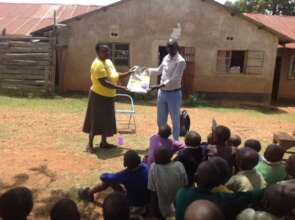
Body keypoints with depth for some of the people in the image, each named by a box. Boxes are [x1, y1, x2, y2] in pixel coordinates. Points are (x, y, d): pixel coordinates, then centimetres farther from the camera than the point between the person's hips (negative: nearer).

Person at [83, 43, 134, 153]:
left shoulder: (108, 61, 8)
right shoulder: (98, 64, -23)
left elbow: (114, 75, 18)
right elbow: (104, 82, -29)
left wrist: (127, 73, 8)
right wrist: (120, 87, -29)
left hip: (108, 96, 9)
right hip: (99, 96, -9)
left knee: (106, 120, 15)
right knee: (96, 121, 0)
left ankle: (103, 142, 27)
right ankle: (90, 144, 12)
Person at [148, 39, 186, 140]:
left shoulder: (180, 61, -14)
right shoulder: (166, 58, 8)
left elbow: (174, 79, -21)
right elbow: (159, 71, 22)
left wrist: (159, 86, -29)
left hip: (174, 94, -7)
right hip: (162, 92, 7)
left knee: (175, 120, 6)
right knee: (160, 120, 15)